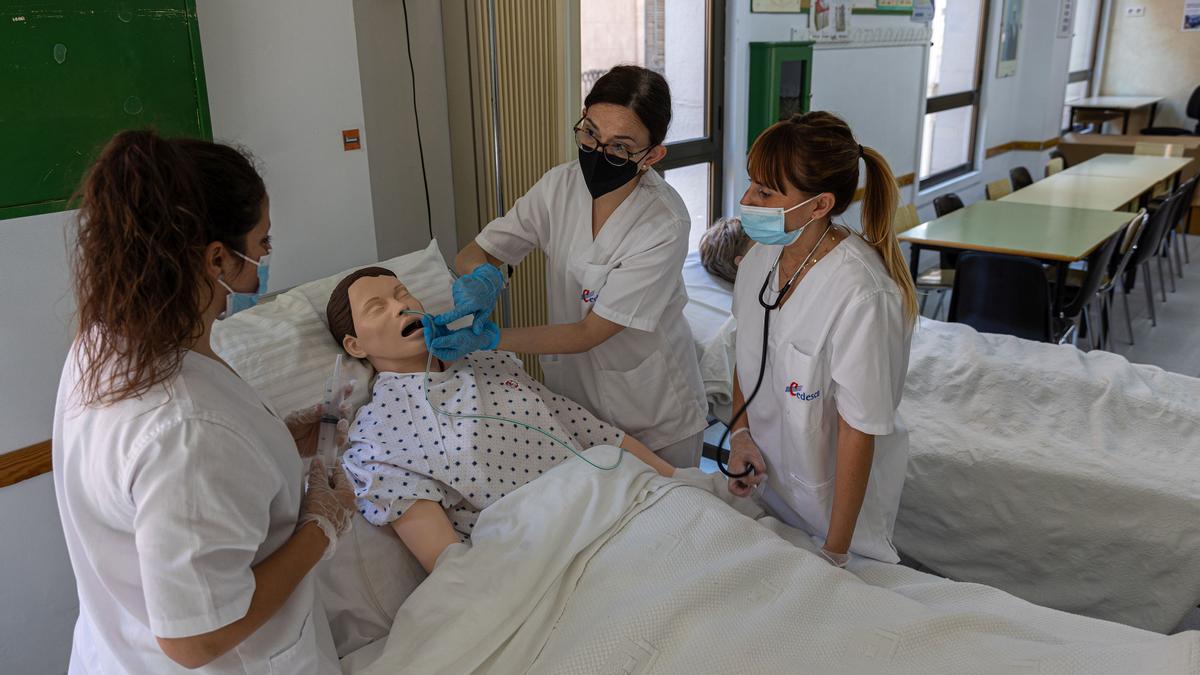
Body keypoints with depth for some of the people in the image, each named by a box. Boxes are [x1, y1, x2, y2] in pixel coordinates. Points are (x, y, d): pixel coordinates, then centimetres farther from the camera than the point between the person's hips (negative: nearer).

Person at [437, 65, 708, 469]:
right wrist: (482, 276, -27)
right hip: (571, 399, 4)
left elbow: (589, 333, -24)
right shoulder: (560, 186, -11)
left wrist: (488, 340, -29)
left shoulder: (663, 226, -26)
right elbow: (471, 254, -3)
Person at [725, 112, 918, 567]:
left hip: (834, 493, -6)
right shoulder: (763, 255, -9)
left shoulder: (861, 295, -30)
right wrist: (740, 432, -3)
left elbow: (859, 432, -24)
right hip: (767, 476, 6)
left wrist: (835, 553, -18)